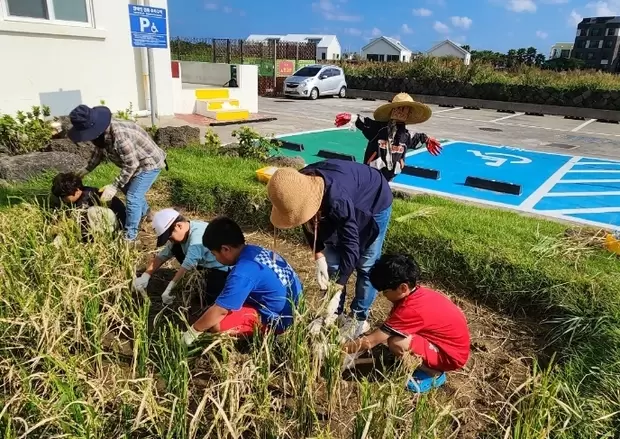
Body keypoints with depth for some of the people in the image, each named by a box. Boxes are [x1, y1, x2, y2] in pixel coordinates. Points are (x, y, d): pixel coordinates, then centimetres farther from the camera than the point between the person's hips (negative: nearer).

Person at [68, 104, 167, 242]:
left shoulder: (119, 135, -38)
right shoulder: (102, 133, -9)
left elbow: (131, 165, -31)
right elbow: (99, 151, 13)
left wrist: (114, 186, -27)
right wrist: (87, 169, 17)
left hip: (149, 163, -10)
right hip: (135, 162, 10)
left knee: (133, 197, -11)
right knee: (128, 188, 26)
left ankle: (130, 235, 4)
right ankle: (144, 211, 52)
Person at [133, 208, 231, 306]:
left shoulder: (197, 238, -34)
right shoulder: (179, 235, -6)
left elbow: (186, 267, -32)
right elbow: (162, 256, -4)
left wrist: (169, 290, -28)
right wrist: (145, 277, -15)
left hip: (224, 265, -9)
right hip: (207, 262, 9)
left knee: (210, 300, -21)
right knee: (176, 249, -3)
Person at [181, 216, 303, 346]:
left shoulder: (242, 273, -28)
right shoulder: (253, 250, -1)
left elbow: (219, 310, -20)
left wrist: (192, 332, -5)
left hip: (279, 317, -9)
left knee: (216, 324, -17)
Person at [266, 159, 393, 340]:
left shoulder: (337, 199, -45)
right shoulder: (300, 188, -25)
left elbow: (350, 245, -39)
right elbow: (310, 223, -7)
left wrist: (337, 292, -37)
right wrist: (319, 258, -16)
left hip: (375, 204, -6)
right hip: (351, 205, 7)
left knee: (366, 266, -1)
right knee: (332, 261, 5)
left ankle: (359, 319, 15)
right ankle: (335, 313, 20)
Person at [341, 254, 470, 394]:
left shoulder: (412, 309, -30)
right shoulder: (417, 293, -3)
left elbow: (372, 341, -25)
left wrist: (343, 350, -14)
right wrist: (354, 344, 1)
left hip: (451, 355, -9)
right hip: (449, 341, 9)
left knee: (396, 343, -29)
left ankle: (434, 373, -5)